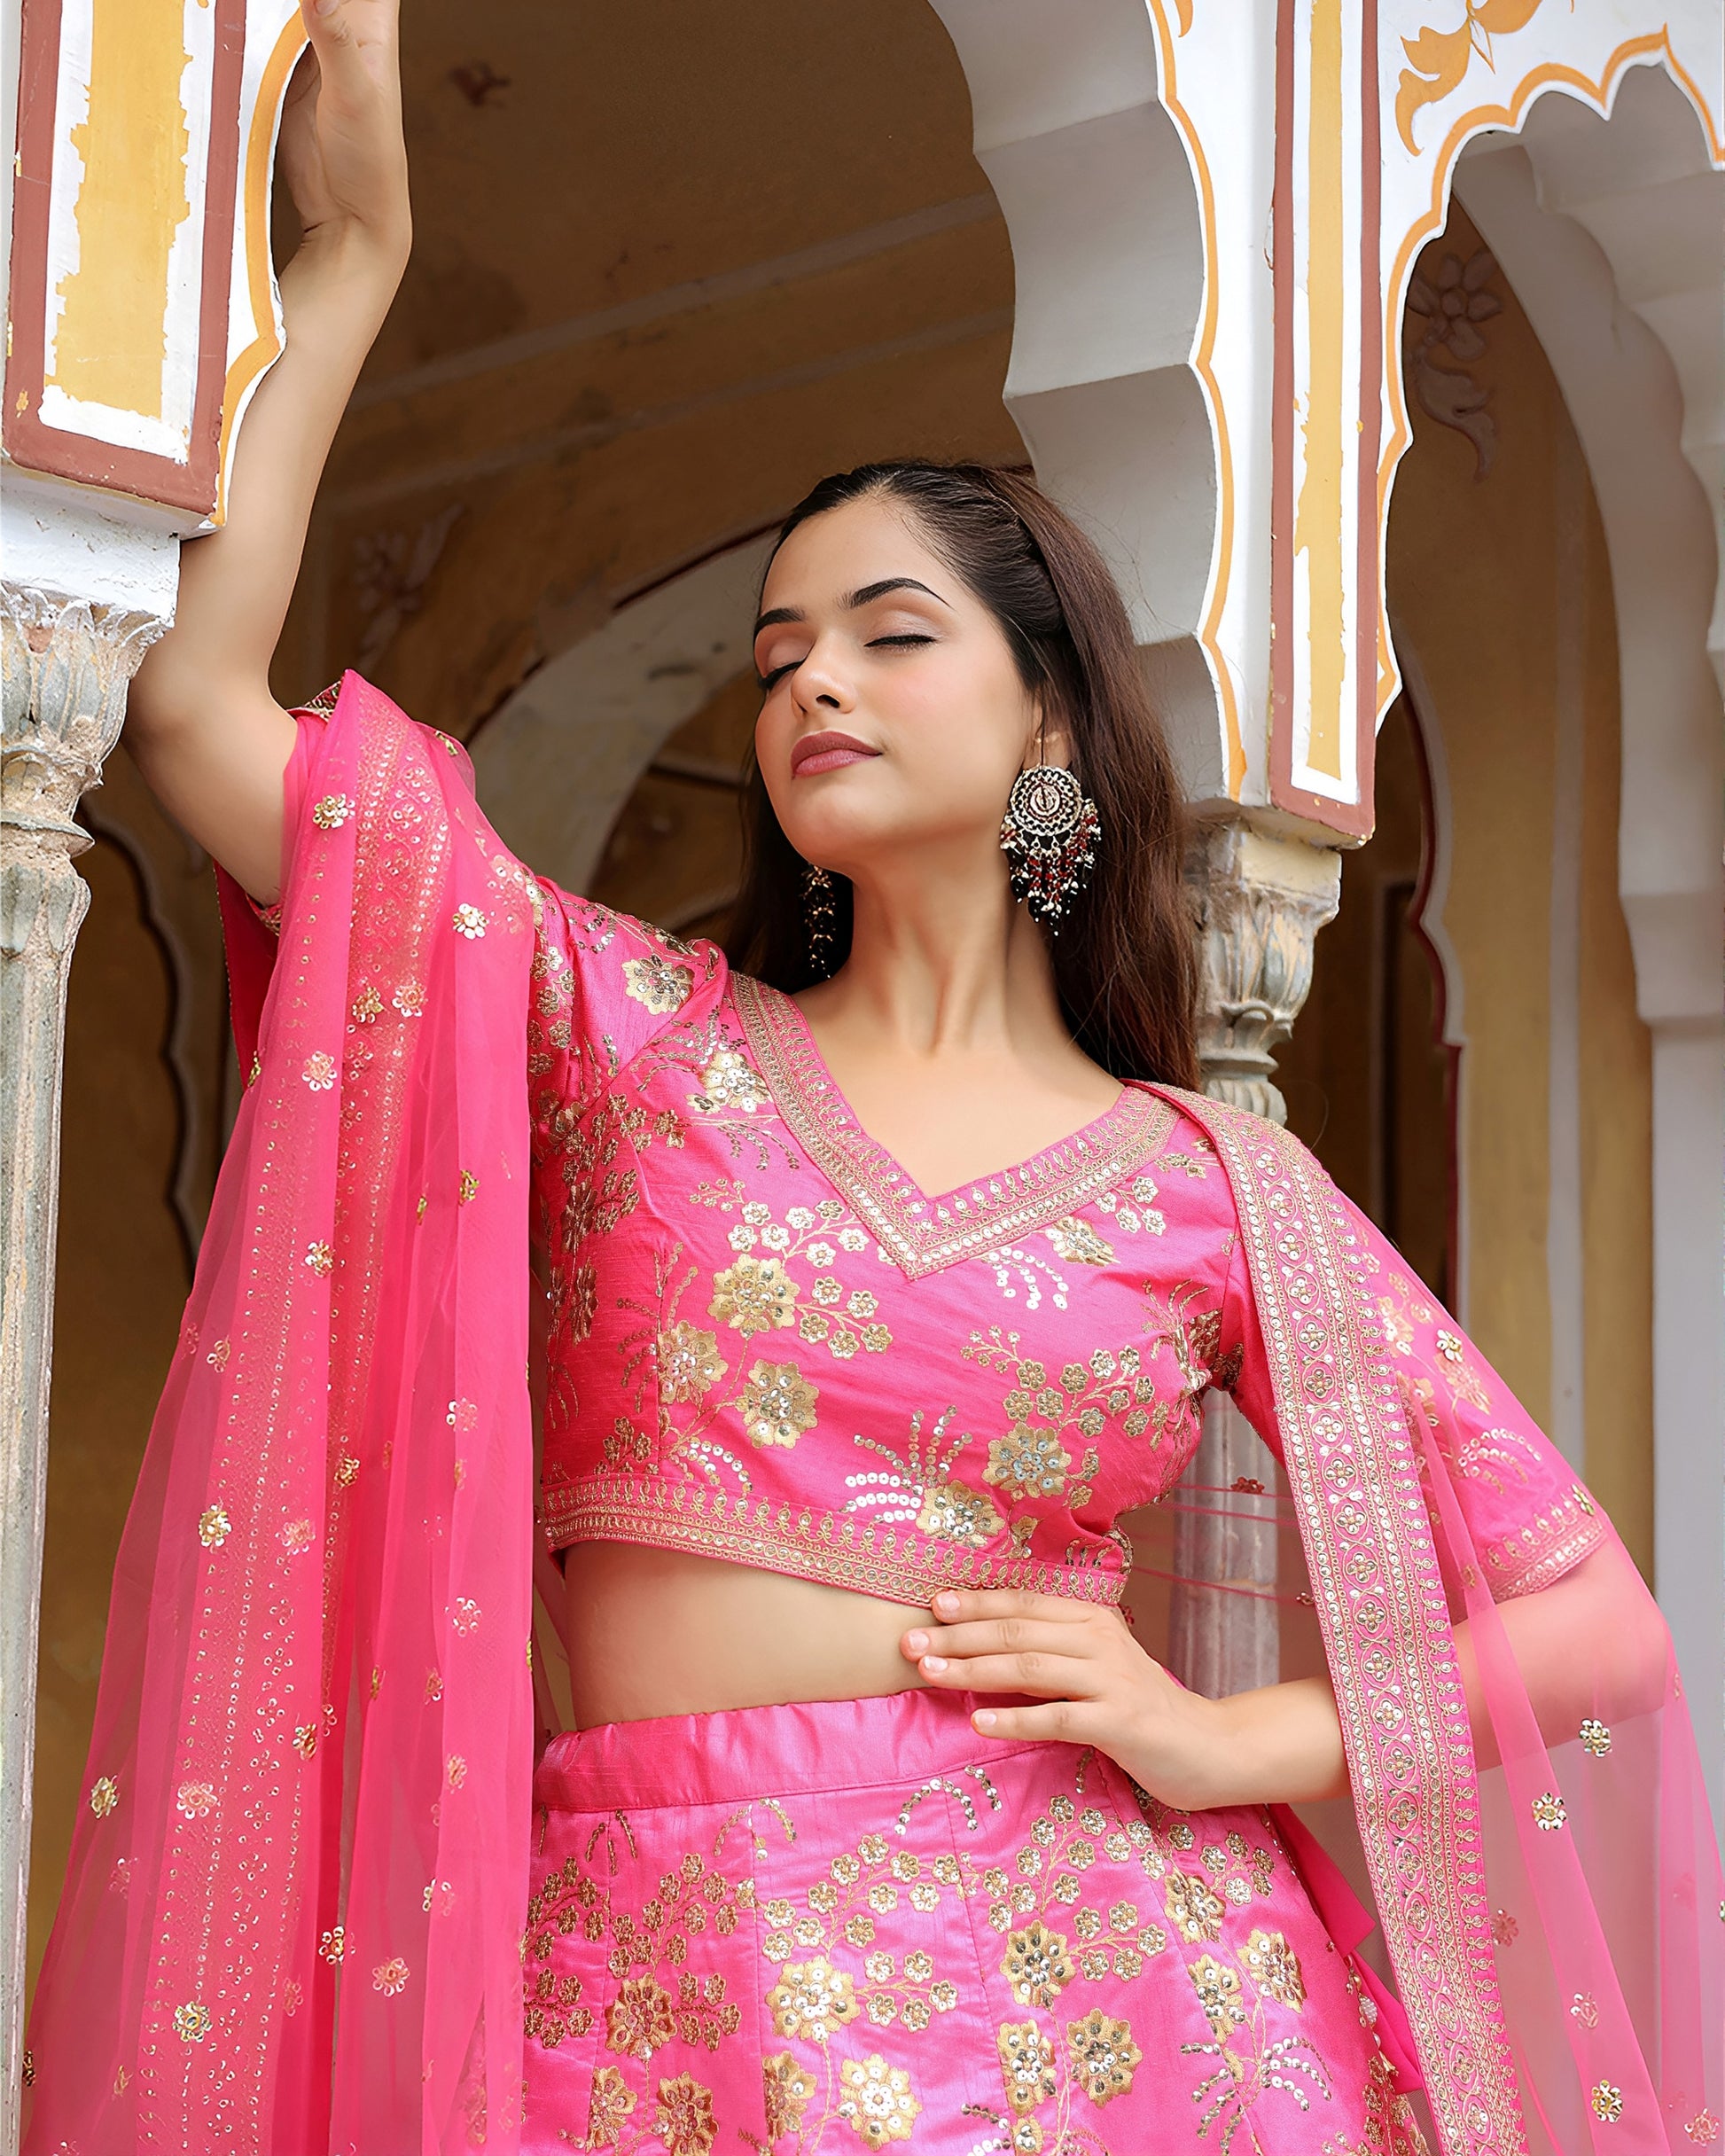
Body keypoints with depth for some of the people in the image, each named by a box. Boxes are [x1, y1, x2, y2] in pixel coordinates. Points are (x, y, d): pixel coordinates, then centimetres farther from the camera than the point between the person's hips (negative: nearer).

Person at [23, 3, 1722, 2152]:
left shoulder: (1219, 1186, 4)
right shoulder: (625, 1026, 6)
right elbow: (194, 696, -2)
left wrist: (1233, 1741, -7)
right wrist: (355, 248, 0)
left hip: (1107, 1980, 0)